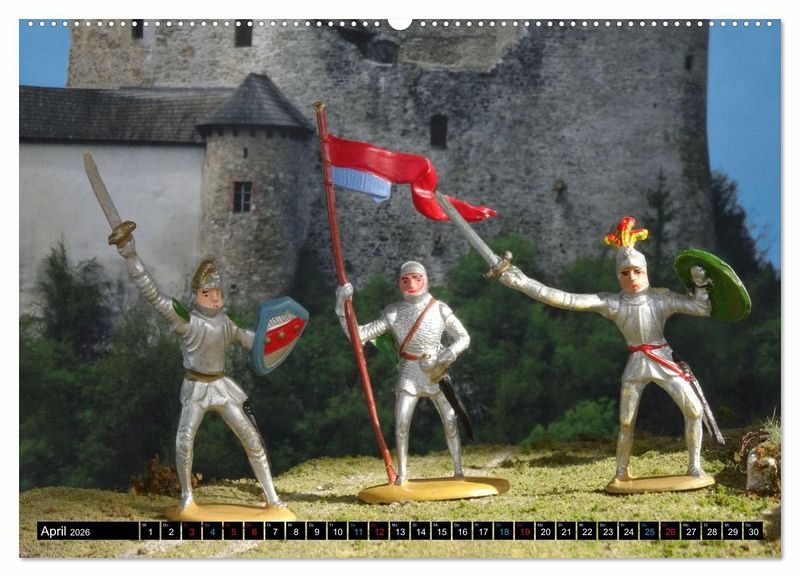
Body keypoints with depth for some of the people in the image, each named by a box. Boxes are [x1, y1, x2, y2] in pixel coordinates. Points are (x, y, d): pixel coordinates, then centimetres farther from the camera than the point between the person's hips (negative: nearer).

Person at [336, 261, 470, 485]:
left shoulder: (439, 309, -5)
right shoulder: (393, 313, -3)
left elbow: (463, 338, -1)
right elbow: (358, 335, -6)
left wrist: (447, 356, -20)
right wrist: (343, 307, -18)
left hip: (436, 373, 0)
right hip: (409, 373, 0)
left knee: (450, 421, -4)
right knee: (401, 424, -7)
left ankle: (458, 470, 10)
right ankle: (402, 473, 5)